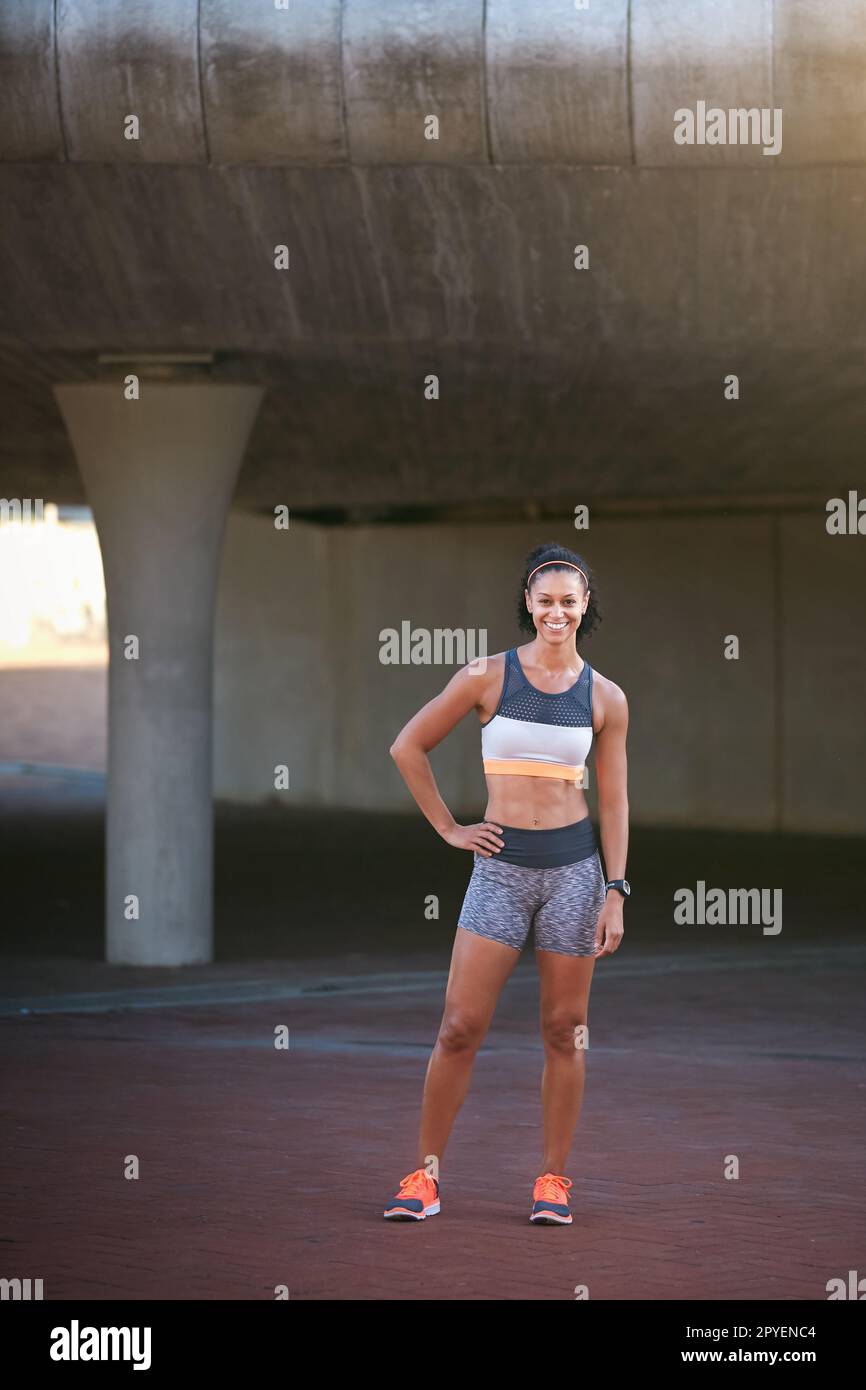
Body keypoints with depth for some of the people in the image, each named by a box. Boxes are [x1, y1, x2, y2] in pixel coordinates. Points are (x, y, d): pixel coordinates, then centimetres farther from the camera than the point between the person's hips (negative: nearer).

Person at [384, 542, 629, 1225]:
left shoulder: (605, 698, 4)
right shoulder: (487, 677, -1)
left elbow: (615, 802, 6)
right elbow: (408, 747, 6)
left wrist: (616, 893, 0)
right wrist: (448, 828, 4)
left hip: (574, 868, 1)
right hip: (501, 867, -1)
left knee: (564, 1031, 5)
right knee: (460, 1028, -4)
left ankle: (554, 1179, 14)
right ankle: (426, 1173, 5)